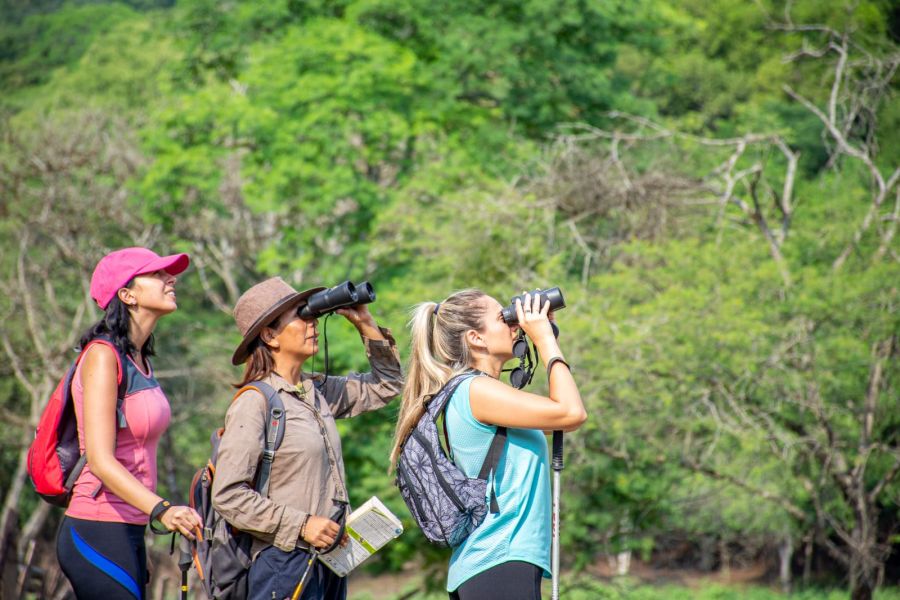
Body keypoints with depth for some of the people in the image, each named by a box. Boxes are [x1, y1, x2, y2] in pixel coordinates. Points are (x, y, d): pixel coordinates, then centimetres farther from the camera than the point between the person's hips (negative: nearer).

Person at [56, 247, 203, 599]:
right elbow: (100, 460, -22)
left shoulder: (139, 360, 14)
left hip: (128, 531, 9)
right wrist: (161, 510, -35)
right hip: (98, 533, -9)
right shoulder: (103, 356, -12)